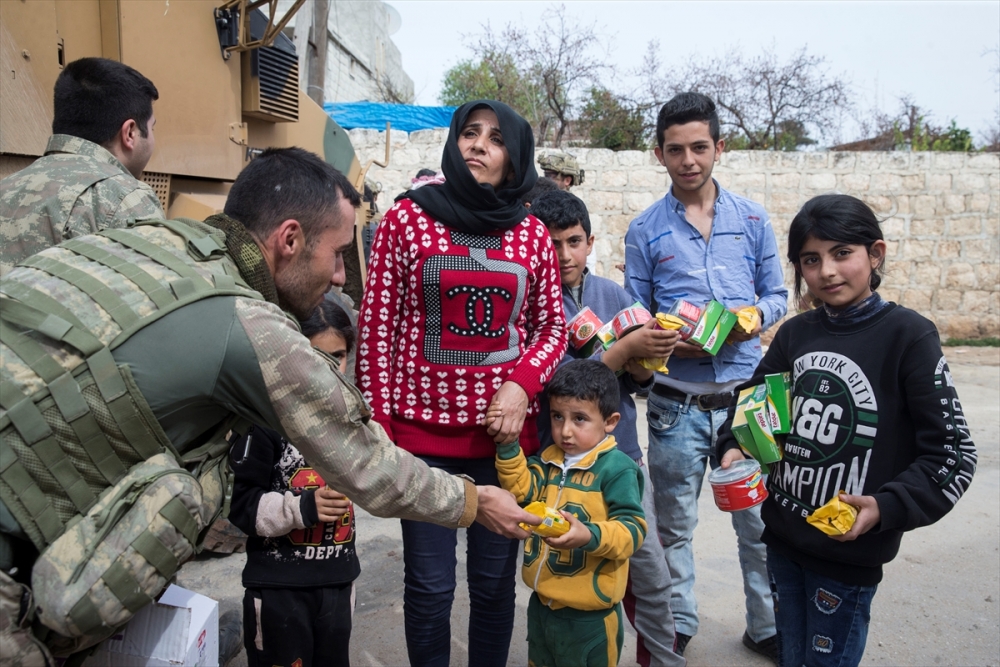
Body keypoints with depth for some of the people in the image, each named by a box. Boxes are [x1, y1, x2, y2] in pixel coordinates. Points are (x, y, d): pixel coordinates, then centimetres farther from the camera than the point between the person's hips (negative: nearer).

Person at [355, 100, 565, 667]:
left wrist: (522, 385, -8)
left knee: (495, 580, 15)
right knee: (430, 585, 7)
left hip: (507, 434, 2)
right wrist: (379, 427, -5)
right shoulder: (406, 220, -1)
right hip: (424, 435, -2)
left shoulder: (533, 234, 6)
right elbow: (376, 327, -2)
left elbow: (553, 327, 10)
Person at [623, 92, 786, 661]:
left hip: (746, 394, 1)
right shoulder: (645, 231, 2)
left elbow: (778, 295, 10)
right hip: (677, 401, -1)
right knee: (675, 525, 11)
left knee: (761, 520, 10)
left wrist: (751, 316, -12)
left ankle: (768, 627, 32)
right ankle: (678, 625, 32)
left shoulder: (753, 220, 6)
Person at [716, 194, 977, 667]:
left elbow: (953, 452, -10)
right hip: (782, 537, 5)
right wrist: (733, 448, -6)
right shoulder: (794, 334, 2)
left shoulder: (907, 335, -12)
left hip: (850, 548, -4)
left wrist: (886, 507, -22)